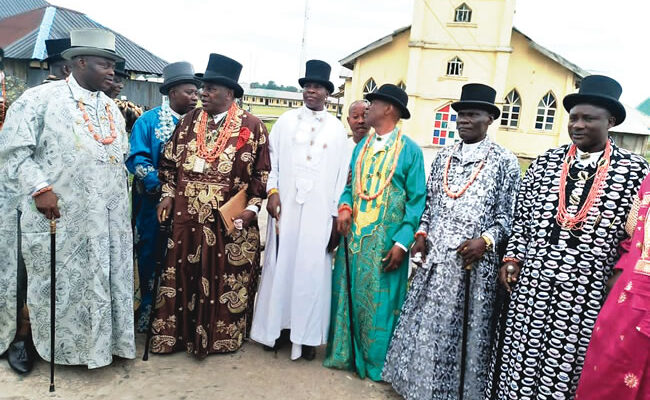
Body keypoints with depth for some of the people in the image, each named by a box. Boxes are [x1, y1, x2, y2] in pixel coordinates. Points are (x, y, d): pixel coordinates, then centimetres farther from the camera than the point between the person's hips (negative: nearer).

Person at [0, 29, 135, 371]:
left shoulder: (111, 108, 14)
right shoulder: (40, 99, -5)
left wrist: (118, 194, 11)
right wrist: (39, 189, -17)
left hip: (109, 219, 6)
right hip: (60, 217, -5)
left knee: (105, 282, 12)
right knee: (53, 285, 8)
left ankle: (101, 340, 29)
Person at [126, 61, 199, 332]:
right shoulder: (149, 121, -1)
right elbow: (137, 159, -8)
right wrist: (162, 188, -18)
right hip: (156, 204, -3)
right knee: (153, 256, 4)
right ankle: (148, 310, 18)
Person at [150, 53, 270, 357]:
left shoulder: (251, 125, -3)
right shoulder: (189, 121, 9)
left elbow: (262, 172, -1)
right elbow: (169, 161, 15)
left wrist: (252, 207, -8)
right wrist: (167, 194, 5)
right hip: (188, 216, 4)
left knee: (226, 279, 7)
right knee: (182, 276, 11)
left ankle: (222, 335, 25)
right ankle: (178, 333, 28)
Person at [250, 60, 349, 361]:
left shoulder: (337, 129, 7)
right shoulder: (285, 121, 9)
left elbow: (342, 174, 5)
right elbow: (272, 159, 7)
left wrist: (337, 217, 1)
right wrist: (272, 190, -9)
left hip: (319, 212, 0)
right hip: (285, 207, 1)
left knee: (312, 270, 3)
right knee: (280, 265, 6)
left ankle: (306, 335, 14)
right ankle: (277, 325, 21)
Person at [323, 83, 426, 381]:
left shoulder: (410, 150, -5)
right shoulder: (361, 146, 12)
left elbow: (417, 201, -8)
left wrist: (402, 243, -16)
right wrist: (345, 207, -6)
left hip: (385, 241, -5)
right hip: (353, 236, 6)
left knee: (379, 301, 5)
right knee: (347, 295, 12)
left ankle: (375, 362, 22)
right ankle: (345, 354, 28)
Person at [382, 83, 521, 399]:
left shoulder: (504, 161, -1)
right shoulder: (443, 157, 12)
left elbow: (510, 214, -2)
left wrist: (486, 241, -16)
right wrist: (421, 234, 4)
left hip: (476, 263, -4)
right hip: (435, 258, 4)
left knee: (469, 329, 6)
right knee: (427, 327, 11)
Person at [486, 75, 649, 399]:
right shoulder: (544, 163, 5)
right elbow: (521, 218, 10)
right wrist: (513, 257, 4)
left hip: (588, 293, -2)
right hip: (532, 284, 2)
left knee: (568, 362, 7)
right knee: (521, 359, 10)